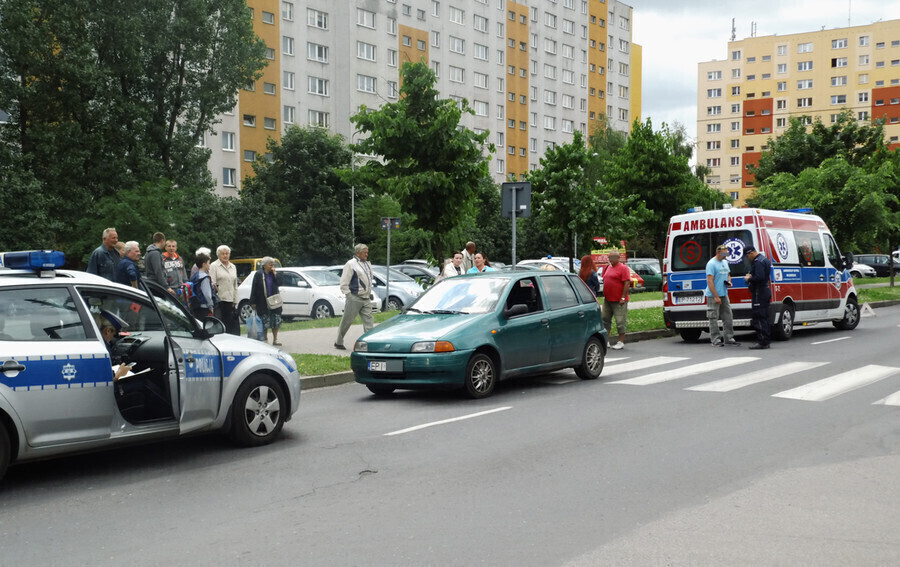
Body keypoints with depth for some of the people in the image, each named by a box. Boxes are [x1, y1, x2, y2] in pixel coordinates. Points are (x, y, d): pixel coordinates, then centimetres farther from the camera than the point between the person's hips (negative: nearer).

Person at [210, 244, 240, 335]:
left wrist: (235, 301, 13)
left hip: (230, 300, 5)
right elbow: (212, 283, -5)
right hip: (219, 300, -5)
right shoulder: (214, 266, 2)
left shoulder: (233, 267, 18)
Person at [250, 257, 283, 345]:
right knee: (265, 322, 1)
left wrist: (274, 274, -11)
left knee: (276, 321, 4)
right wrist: (253, 302, -11)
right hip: (263, 303, -4)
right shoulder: (259, 274, -5)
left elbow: (278, 283, -6)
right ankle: (265, 339, 13)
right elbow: (254, 288, -7)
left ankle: (275, 339, 12)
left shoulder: (274, 274, 8)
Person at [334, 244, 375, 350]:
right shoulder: (351, 264, -8)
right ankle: (338, 342, 17)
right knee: (347, 321, 3)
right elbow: (344, 284, -10)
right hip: (355, 298, -7)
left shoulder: (367, 264, 16)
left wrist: (370, 293, 16)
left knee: (368, 321, -3)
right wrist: (349, 296, -14)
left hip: (366, 299, 7)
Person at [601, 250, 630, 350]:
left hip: (618, 301, -8)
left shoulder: (623, 268, -9)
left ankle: (621, 342, 3)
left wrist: (623, 298, -19)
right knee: (605, 319, 10)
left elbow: (627, 283, -15)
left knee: (620, 321, -2)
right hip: (607, 300, 8)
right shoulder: (608, 268, 15)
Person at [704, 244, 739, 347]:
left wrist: (729, 282, 4)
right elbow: (710, 281, -17)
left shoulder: (725, 262, 14)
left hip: (724, 294, 8)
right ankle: (715, 340, 2)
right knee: (714, 318, -2)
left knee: (728, 317, 7)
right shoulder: (711, 264, -12)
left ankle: (729, 339, 13)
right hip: (713, 296, -8)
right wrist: (716, 296, -21)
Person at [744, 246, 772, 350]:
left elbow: (759, 277, -27)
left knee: (757, 318, -9)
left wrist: (749, 279, -12)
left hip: (759, 293, -11)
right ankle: (765, 341, 18)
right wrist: (751, 276, 12)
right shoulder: (764, 259, 18)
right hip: (765, 291, 11)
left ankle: (762, 342, -11)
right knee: (764, 317, 14)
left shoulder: (758, 262, -17)